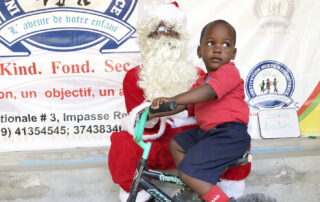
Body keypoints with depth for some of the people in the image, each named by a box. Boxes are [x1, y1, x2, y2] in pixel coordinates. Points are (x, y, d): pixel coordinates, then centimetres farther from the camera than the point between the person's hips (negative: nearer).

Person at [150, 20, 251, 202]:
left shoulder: (229, 71, -11)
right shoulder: (201, 81, 19)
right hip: (206, 132, 10)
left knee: (189, 172, -17)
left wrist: (171, 99, -37)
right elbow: (183, 105, 21)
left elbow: (208, 91, -28)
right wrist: (152, 114, 13)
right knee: (176, 144, 21)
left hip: (229, 134, -10)